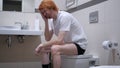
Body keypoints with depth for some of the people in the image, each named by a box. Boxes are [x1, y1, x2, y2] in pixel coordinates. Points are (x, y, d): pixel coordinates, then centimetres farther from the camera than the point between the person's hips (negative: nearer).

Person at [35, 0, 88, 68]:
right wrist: (46, 22, -7)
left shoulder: (64, 16, -21)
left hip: (79, 45, -9)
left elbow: (59, 40, -28)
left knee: (55, 49, -32)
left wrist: (42, 45, -21)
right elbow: (48, 39, 0)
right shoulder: (52, 20, 4)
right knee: (44, 48, -1)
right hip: (68, 44, 9)